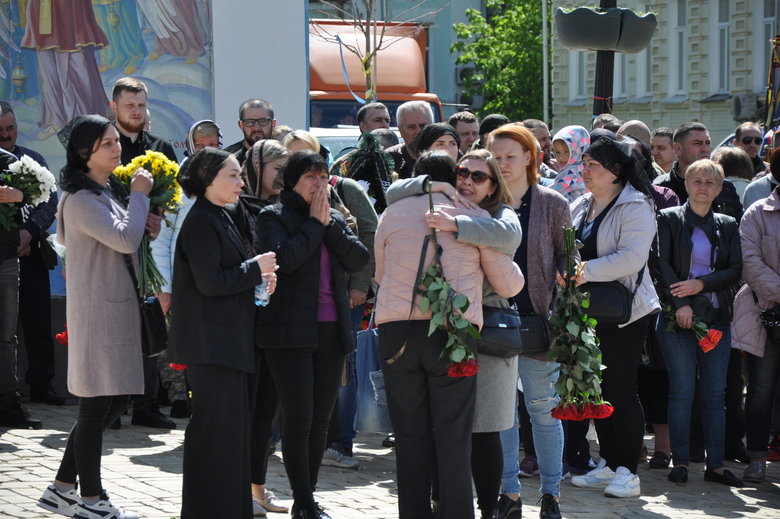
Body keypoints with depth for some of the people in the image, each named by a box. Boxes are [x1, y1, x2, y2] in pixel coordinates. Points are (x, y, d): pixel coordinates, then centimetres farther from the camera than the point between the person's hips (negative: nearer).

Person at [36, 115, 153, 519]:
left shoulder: (102, 193, 17)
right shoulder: (81, 200, -16)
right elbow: (126, 239, -25)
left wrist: (146, 226, 8)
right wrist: (139, 196, -13)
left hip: (116, 304, 10)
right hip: (98, 309, -10)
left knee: (115, 399, 12)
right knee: (97, 404, -3)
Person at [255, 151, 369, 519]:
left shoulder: (335, 219, 15)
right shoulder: (274, 217, -2)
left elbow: (359, 260, 2)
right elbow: (284, 259, -20)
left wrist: (329, 224, -6)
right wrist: (315, 223, -11)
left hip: (331, 332, 6)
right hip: (290, 333, -6)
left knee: (321, 419, 8)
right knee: (299, 419, -7)